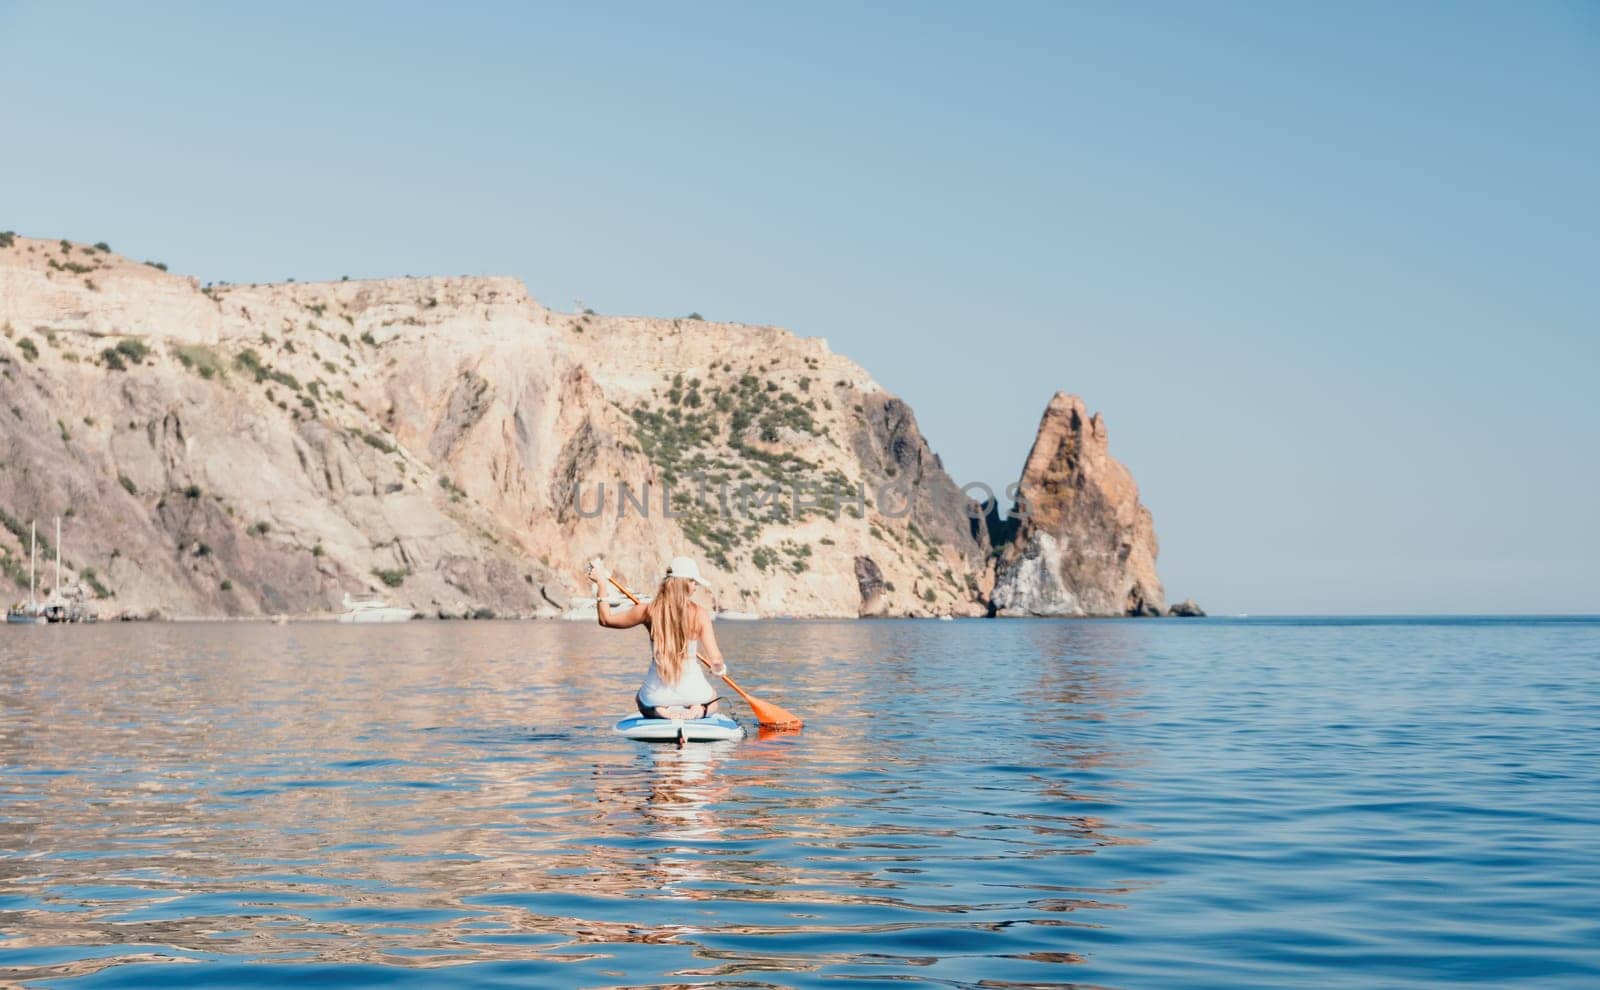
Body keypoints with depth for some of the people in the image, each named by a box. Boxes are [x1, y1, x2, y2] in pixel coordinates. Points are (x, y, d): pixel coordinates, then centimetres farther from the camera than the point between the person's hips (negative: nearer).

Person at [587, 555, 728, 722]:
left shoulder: (649, 610, -7)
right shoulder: (700, 614, -12)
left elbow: (607, 619, 6)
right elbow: (715, 659, -13)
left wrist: (601, 584, 15)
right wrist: (719, 668, 10)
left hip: (657, 693, 1)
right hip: (691, 689, -1)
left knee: (640, 700, 37)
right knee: (711, 703, 35)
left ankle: (660, 711, 4)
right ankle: (697, 711, 0)